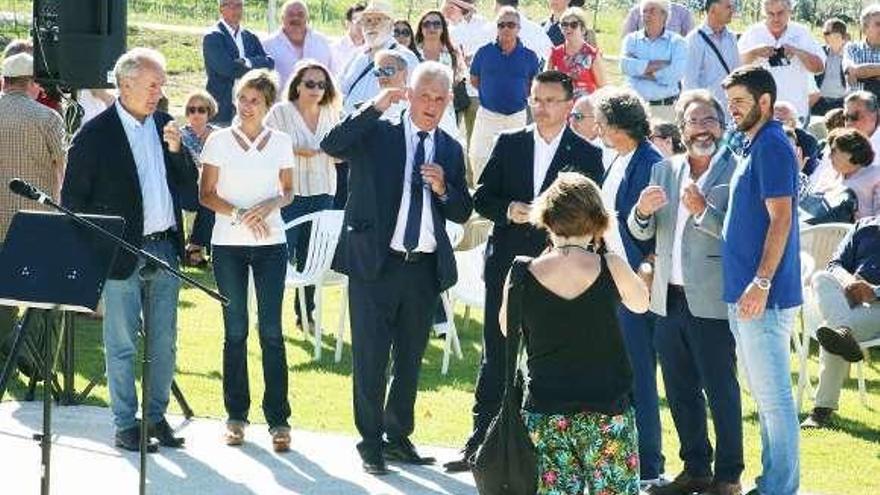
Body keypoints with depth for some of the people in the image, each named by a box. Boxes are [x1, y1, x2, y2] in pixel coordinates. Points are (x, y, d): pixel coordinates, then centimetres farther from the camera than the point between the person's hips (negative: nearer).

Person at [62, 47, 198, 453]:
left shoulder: (165, 126, 8)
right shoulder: (94, 135, -9)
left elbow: (189, 187, 10)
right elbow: (72, 199, -5)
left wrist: (177, 150, -7)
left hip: (165, 249, 5)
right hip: (121, 253, -5)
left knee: (164, 344, 11)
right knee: (122, 346, 2)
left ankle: (156, 416, 23)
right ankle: (125, 425, 10)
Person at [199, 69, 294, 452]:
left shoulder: (280, 142, 5)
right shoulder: (219, 141, 2)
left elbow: (288, 191, 12)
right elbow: (206, 194, 2)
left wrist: (270, 205, -9)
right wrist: (240, 214, -13)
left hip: (271, 244, 0)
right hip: (229, 244, 0)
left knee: (271, 330, -4)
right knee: (235, 330, 4)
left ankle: (278, 419, -2)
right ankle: (236, 416, 12)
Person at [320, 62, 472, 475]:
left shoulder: (450, 150, 9)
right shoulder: (377, 135, -2)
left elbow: (463, 212, 9)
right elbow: (332, 146, -20)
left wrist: (443, 189, -11)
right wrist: (375, 108, -23)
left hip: (425, 267, 4)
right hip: (375, 263, -4)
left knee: (411, 359, 13)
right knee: (370, 358, 2)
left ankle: (399, 435, 26)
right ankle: (370, 442, 12)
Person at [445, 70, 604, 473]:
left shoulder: (587, 155, 2)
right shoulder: (509, 144, 8)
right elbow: (482, 198, 7)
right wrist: (509, 210, -12)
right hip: (507, 267, 2)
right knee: (496, 356, 6)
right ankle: (480, 443, 12)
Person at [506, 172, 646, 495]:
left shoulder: (523, 275, -7)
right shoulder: (610, 268, -8)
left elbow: (507, 330, 12)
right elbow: (641, 304, 12)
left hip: (544, 411, 1)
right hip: (607, 410, -1)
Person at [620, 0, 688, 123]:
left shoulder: (676, 41, 4)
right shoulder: (632, 39, 12)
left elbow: (676, 73, -11)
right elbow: (625, 65, -7)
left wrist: (642, 70, -5)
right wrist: (661, 64, -9)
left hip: (667, 107, -2)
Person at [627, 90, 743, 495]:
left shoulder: (736, 170, -6)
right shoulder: (664, 170, 13)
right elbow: (641, 232, 12)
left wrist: (702, 210, -24)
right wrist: (642, 211, -9)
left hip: (710, 302, -6)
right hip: (669, 299, 6)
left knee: (720, 391, -1)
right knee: (680, 392, 13)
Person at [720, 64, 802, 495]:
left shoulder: (772, 147, -13)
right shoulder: (755, 147, 17)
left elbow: (781, 220, -20)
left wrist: (761, 282, -25)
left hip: (763, 296, -10)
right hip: (743, 292, 11)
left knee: (773, 396, -6)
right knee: (765, 395, 15)